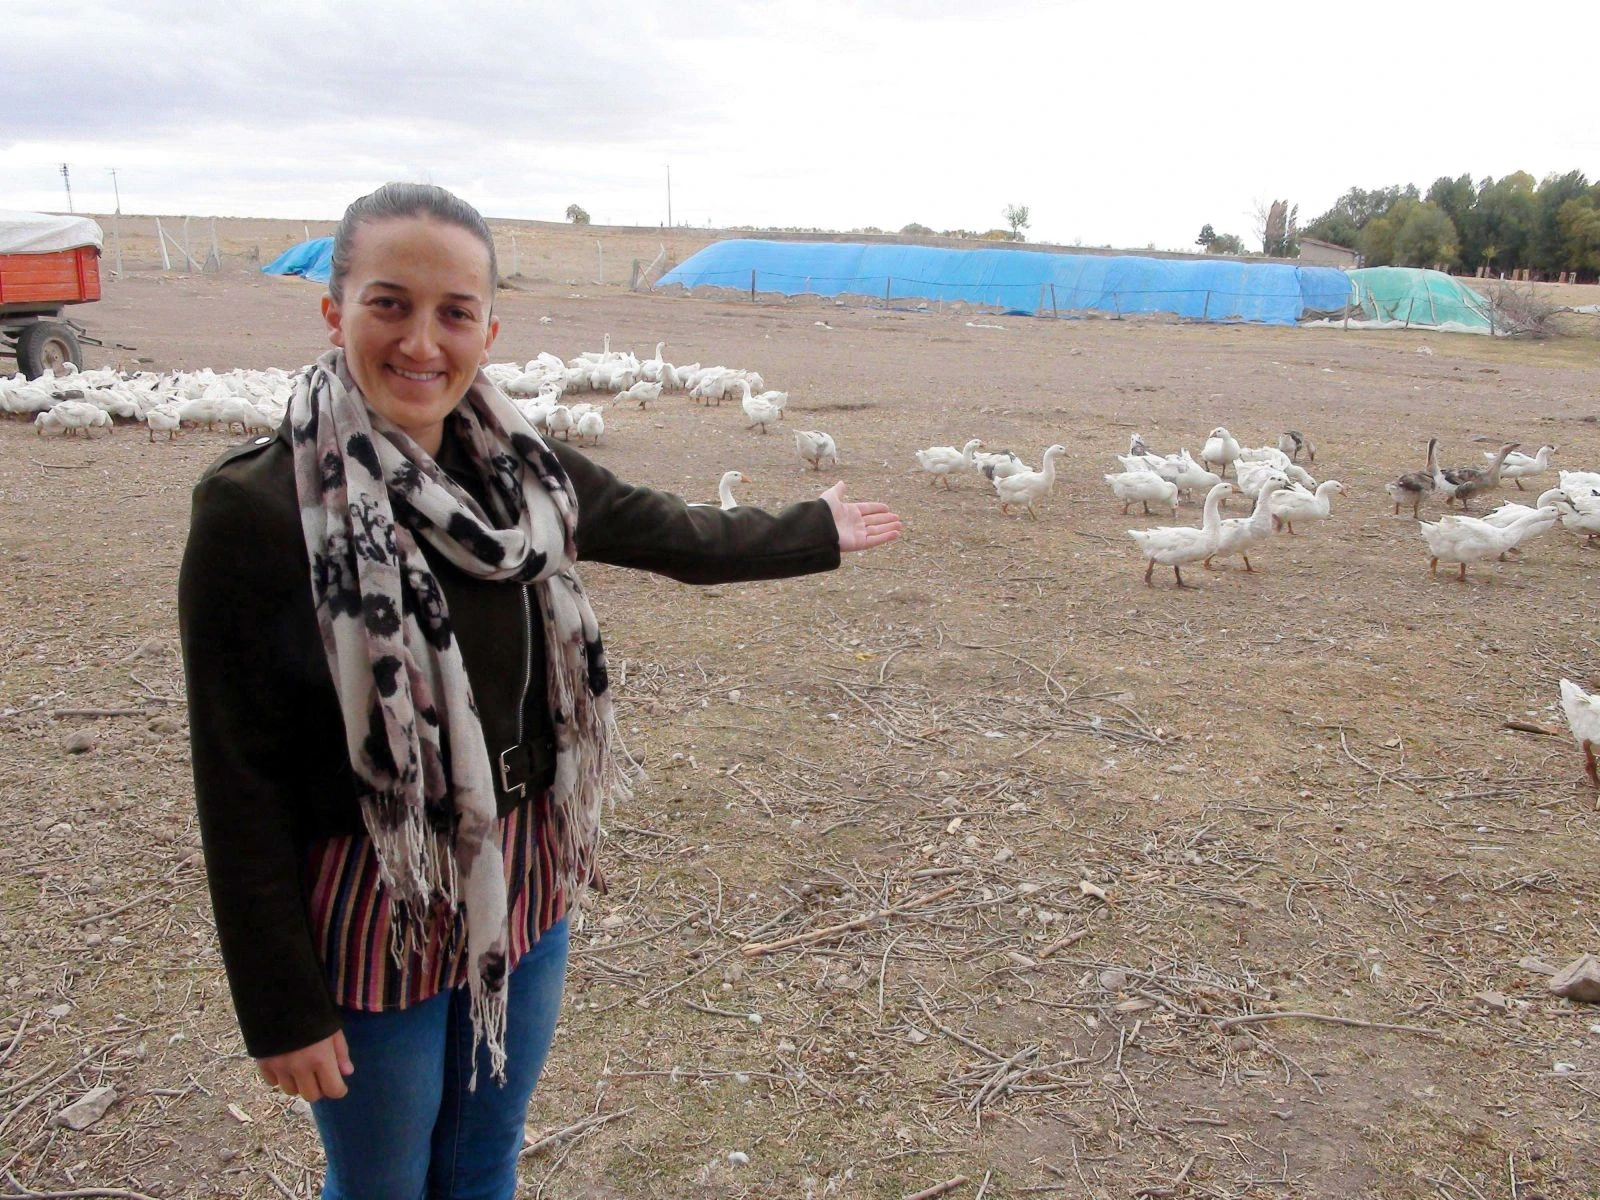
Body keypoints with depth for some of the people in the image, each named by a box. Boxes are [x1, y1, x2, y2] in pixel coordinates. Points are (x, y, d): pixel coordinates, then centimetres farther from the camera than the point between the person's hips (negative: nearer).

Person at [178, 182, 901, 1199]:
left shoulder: (525, 470, -6)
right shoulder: (256, 509, -20)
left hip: (525, 888, 4)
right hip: (371, 916, -4)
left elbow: (682, 537, 11)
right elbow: (240, 783, -15)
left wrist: (814, 532, 23)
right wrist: (280, 1007, -11)